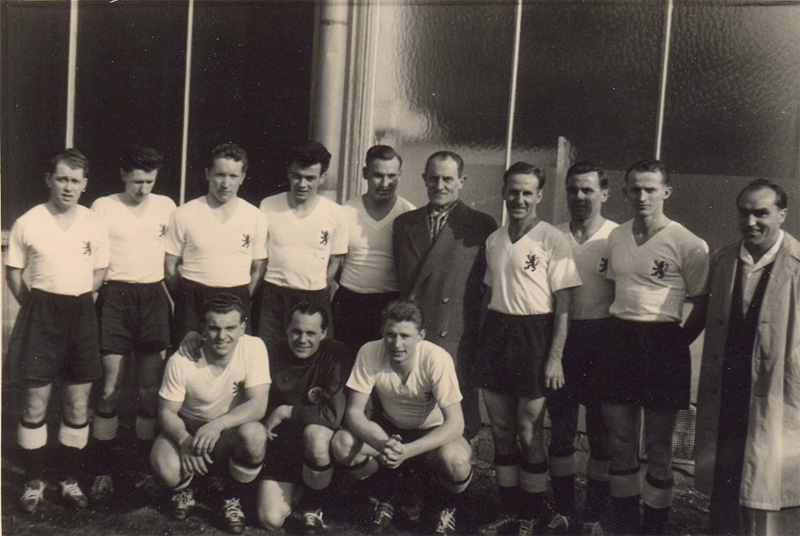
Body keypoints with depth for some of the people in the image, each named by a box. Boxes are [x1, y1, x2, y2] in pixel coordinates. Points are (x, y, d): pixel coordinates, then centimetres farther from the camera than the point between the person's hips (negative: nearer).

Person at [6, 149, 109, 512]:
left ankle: (70, 478, 21)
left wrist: (77, 301, 5)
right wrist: (34, 306, 2)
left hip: (81, 313, 2)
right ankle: (34, 481, 17)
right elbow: (13, 272, 7)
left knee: (78, 404, 7)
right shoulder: (28, 223, -1)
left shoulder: (95, 225, 3)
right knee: (35, 403, 2)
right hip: (41, 314, -2)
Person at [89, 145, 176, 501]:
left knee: (151, 392, 4)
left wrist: (174, 299, 11)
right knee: (110, 389, -3)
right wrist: (90, 298, -2)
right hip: (115, 297, -2)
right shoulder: (103, 207, 3)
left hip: (154, 298, 2)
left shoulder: (166, 206, 9)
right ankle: (102, 471, 7)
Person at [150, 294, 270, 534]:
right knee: (164, 467, -32)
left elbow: (258, 405, -24)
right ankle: (183, 492, 10)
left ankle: (232, 499, -3)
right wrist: (184, 440, -33)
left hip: (232, 430, 1)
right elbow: (166, 411, -12)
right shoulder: (182, 361, -19)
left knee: (255, 435, -34)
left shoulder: (254, 348, -19)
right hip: (188, 429, 0)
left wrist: (218, 424, -40)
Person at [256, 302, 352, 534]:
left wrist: (285, 411, -17)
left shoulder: (336, 354, -14)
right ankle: (297, 490, 22)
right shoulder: (274, 355, -5)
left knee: (315, 433, -39)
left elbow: (335, 414, -22)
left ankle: (313, 509, -10)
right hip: (282, 443, 2)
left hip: (319, 435, -2)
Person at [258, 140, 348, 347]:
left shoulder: (335, 214, 1)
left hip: (315, 299, 0)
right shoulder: (268, 206, 2)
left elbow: (334, 261, 10)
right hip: (272, 297, 0)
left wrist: (318, 295, 4)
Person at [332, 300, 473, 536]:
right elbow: (353, 412, -18)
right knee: (342, 444, -25)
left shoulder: (436, 359, -26)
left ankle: (445, 506, 3)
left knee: (455, 460, -36)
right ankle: (383, 498, 6)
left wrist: (408, 450, -41)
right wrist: (381, 445, -39)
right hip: (390, 429, 3)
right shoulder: (370, 353, -20)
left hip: (433, 433, -2)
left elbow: (455, 423, -27)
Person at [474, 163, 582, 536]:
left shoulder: (553, 240, -6)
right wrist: (481, 345, 15)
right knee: (500, 430, 10)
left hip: (533, 334, -5)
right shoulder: (494, 240, 12)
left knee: (529, 432, 0)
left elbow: (563, 306, -7)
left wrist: (555, 357, -13)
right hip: (495, 332, 5)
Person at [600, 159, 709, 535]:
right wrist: (616, 338, 11)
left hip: (662, 342, -5)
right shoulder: (616, 237, 10)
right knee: (618, 440, 10)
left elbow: (703, 306, -2)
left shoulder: (687, 244, -7)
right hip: (619, 339, 5)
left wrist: (675, 345, -4)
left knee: (658, 445, 5)